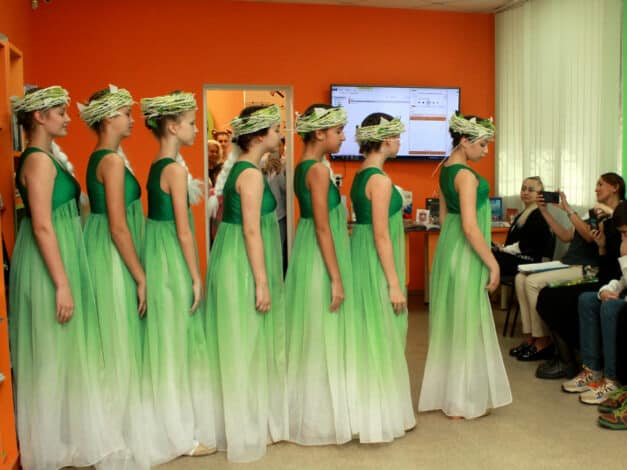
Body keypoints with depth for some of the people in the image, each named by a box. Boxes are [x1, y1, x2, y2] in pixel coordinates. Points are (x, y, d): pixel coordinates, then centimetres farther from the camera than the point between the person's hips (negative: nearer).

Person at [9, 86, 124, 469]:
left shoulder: (47, 156, 13)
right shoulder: (39, 160, -17)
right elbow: (42, 227, -23)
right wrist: (62, 284, -24)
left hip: (61, 257, 10)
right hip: (50, 265, -10)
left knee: (62, 352, 17)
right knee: (53, 355, 1)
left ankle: (61, 436, 30)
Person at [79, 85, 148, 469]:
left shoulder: (100, 158, 12)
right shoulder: (113, 160, -17)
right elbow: (118, 226, -22)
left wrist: (136, 271, 20)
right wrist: (141, 276, -17)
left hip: (105, 254, 10)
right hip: (114, 257, -10)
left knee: (117, 340, 17)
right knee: (120, 342, 0)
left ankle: (114, 422, 31)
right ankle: (121, 435, 13)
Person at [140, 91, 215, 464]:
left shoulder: (157, 165, 11)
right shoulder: (176, 168, -17)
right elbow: (183, 229, -18)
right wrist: (196, 277, -13)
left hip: (159, 253, 9)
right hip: (174, 259, -9)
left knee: (169, 342, 16)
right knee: (177, 343, 0)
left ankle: (172, 426, 30)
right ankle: (182, 433, 14)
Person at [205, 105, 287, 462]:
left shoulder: (237, 168, 12)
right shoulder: (252, 173, -17)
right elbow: (252, 231, -21)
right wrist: (262, 282, -20)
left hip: (232, 260, 10)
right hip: (245, 266, -10)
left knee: (242, 345, 18)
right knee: (247, 346, 1)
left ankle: (244, 419, 32)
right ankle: (249, 430, 15)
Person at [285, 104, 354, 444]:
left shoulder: (302, 167, 11)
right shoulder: (319, 169, -17)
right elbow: (323, 227, -20)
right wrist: (337, 278, -19)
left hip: (306, 251, 10)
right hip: (321, 258, -10)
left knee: (309, 335, 16)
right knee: (322, 337, 0)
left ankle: (305, 411, 29)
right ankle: (321, 418, 13)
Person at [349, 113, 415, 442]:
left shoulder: (360, 175, 10)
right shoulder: (380, 180, -17)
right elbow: (381, 235, -20)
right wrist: (394, 283, -18)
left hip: (361, 255, 10)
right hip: (377, 263, -9)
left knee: (368, 336, 16)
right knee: (382, 338, 0)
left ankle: (367, 408, 28)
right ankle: (383, 416, 12)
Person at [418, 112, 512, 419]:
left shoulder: (445, 169, 9)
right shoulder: (466, 175, -19)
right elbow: (470, 227, -24)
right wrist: (493, 263, -17)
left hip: (448, 248, 9)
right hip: (465, 255, -9)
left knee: (450, 324, 16)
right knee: (467, 325, 1)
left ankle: (444, 392, 28)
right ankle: (464, 402, 12)